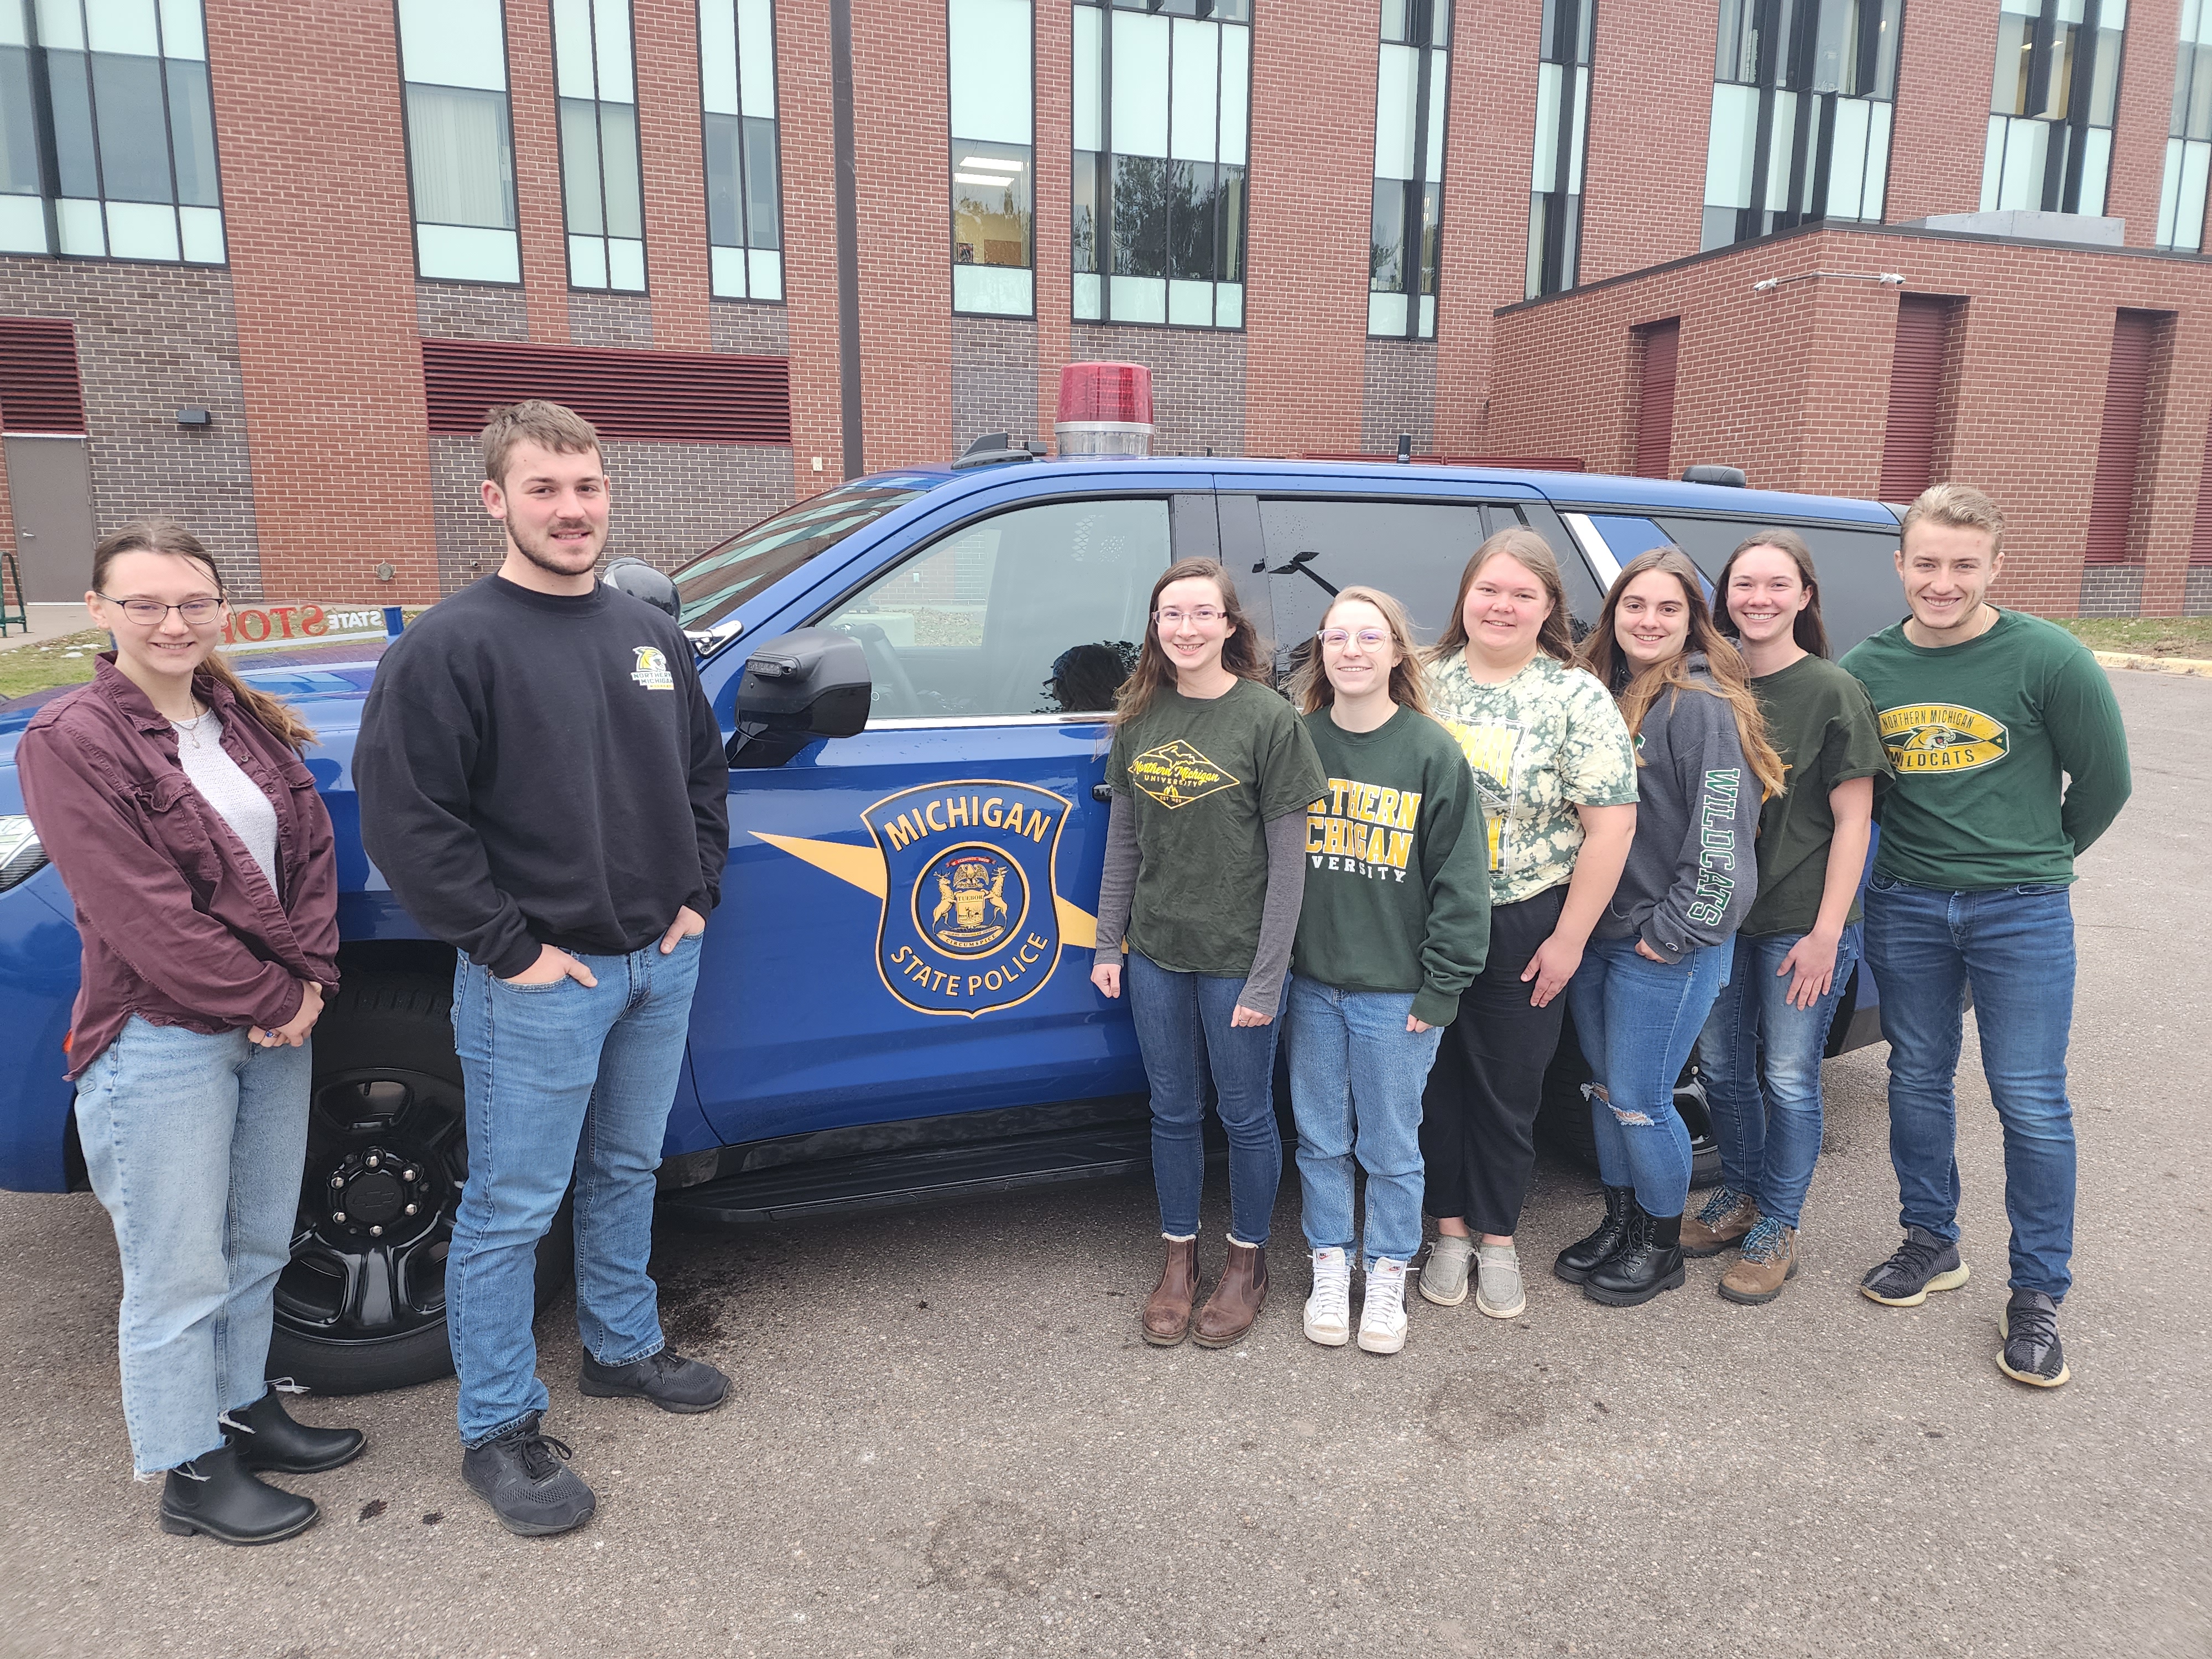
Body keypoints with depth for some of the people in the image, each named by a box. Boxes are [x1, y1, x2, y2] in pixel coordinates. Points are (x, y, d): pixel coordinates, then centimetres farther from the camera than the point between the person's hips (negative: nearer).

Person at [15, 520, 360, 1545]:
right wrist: (272, 999, -14)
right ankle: (189, 1472, 23)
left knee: (260, 1247, 19)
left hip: (278, 1025, 7)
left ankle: (244, 1411, 38)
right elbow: (144, 913, -17)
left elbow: (312, 851, 6)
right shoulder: (70, 742, -12)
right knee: (180, 1278, 5)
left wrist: (310, 980, -7)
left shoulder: (248, 723, 8)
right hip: (161, 1045, -7)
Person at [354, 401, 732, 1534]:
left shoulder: (650, 634, 9)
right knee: (512, 1209, 4)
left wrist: (698, 893, 7)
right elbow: (406, 818, -16)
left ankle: (624, 1347, 40)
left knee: (627, 1172, 21)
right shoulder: (451, 646, -12)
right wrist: (510, 946, -16)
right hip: (538, 983, -6)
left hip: (661, 965, 7)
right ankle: (498, 1431, 20)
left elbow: (703, 771, 18)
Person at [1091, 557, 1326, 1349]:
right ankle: (1179, 1257, 34)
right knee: (1174, 1111, 16)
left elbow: (1288, 860, -11)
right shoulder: (1141, 715, 3)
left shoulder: (1269, 718, -12)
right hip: (1156, 953, 4)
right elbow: (1122, 840, 10)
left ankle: (1247, 1261, 32)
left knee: (1245, 1115, 11)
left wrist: (1266, 981, -13)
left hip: (1235, 957, -4)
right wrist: (1108, 944, 8)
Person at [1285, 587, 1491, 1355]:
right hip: (1311, 983, 3)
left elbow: (1461, 878, -6)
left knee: (1391, 1148, 10)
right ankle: (1329, 1271, 32)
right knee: (1320, 1139, 14)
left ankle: (1388, 1281, 29)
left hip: (1397, 992, -3)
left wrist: (1440, 987, -8)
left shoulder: (1433, 751, -7)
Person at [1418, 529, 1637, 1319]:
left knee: (1507, 1088, 10)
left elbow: (1612, 823, -10)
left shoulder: (1577, 699, -7)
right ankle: (1450, 1230, 30)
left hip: (1524, 930, -2)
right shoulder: (1426, 680, 2)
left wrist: (1568, 939, -12)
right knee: (1436, 1077, 13)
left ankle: (1497, 1239, 29)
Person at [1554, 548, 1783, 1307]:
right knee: (1605, 1088, 16)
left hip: (1667, 947, -7)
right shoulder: (1602, 693, 9)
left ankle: (1661, 1246, 22)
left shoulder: (1703, 705, -14)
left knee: (1639, 1099, 1)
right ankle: (1619, 1223, 34)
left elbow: (1722, 835, -19)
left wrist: (1676, 930, -16)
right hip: (1594, 935, 7)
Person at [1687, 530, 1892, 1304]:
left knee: (1788, 1078, 2)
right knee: (1721, 1065, 13)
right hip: (1722, 914, 5)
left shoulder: (1833, 692, -8)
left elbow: (1852, 821, -9)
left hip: (1802, 922, -5)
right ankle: (1739, 1196, 34)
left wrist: (1826, 933, -14)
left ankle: (1777, 1231, 19)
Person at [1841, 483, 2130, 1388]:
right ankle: (1932, 1244, 31)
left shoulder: (2048, 660, -10)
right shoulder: (1865, 668, -1)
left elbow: (2103, 780, 1)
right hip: (1904, 905, 3)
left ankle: (2037, 1294, 16)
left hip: (2022, 912, -3)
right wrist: (1913, 850, 8)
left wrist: (2038, 858, 12)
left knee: (2031, 1103, 1)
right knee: (1918, 1080, 13)